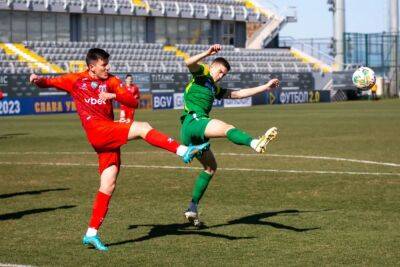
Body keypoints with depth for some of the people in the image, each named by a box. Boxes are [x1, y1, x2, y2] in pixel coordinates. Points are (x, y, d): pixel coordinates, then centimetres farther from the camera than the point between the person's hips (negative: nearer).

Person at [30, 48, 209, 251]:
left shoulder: (111, 81, 17)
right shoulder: (75, 80, 9)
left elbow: (134, 103, 8)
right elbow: (48, 83, 11)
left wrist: (113, 95, -10)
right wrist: (38, 80, -12)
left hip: (109, 138, 5)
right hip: (97, 130, -5)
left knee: (108, 186, 2)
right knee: (142, 128, -22)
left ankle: (91, 234, 7)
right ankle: (184, 151, -26)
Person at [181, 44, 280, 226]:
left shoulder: (215, 89, 33)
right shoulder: (201, 73, 9)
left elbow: (239, 94, 34)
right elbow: (189, 63, -13)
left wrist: (265, 87, 34)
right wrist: (207, 53, -25)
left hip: (195, 135, 10)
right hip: (192, 121, -10)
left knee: (210, 167, 14)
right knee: (227, 128, -33)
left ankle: (192, 208, 17)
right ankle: (256, 143, -64)